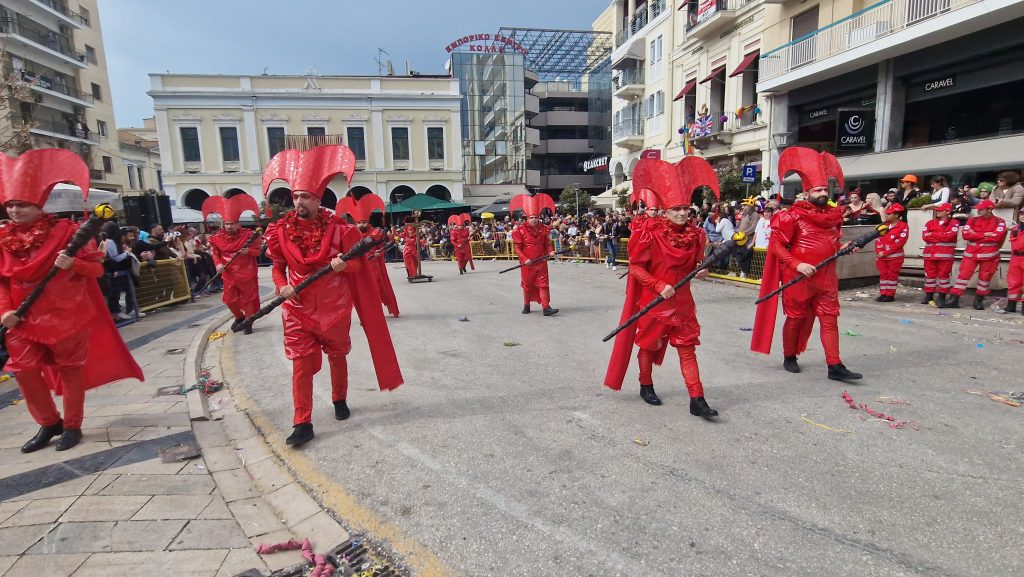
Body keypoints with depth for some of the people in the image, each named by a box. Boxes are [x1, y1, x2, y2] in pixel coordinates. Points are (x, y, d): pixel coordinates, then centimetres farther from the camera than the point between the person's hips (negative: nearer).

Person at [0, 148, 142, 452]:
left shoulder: (65, 230, -8)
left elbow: (97, 269, -6)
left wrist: (73, 263, -26)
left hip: (67, 314, -4)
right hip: (25, 318, 4)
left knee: (70, 369, 5)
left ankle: (72, 426, 20)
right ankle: (49, 423, 24)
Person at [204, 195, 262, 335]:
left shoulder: (248, 235, -9)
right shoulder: (218, 237, -1)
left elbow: (259, 250, -5)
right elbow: (215, 253, 7)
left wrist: (249, 251, -25)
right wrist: (218, 264, -11)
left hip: (247, 274, -3)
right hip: (229, 275, 3)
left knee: (248, 298, 5)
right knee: (229, 299, 10)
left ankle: (248, 322, 20)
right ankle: (239, 317, 36)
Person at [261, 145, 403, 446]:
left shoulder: (338, 228, -7)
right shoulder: (281, 230, -2)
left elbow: (358, 264, -2)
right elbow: (278, 266, 8)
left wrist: (345, 264, -24)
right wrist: (282, 286, -11)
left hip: (334, 307, 0)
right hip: (298, 309, 1)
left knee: (337, 355, 16)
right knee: (301, 363, -1)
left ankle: (340, 400, 40)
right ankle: (302, 424, 7)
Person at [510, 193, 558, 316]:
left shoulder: (543, 229, 2)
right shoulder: (521, 231, -9)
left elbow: (547, 243, 12)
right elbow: (517, 247, -8)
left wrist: (550, 251, -8)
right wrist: (525, 259, -19)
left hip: (541, 262, 2)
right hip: (527, 263, -2)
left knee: (543, 284, -3)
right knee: (527, 285, 12)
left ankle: (546, 307, -4)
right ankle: (526, 306, 30)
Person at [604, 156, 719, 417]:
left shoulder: (695, 234, 0)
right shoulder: (651, 234, -16)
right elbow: (635, 267, -14)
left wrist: (700, 271, -5)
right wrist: (659, 286, -21)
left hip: (682, 301, 4)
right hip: (654, 300, -4)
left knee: (687, 347, 3)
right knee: (649, 345, 12)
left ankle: (697, 400, 6)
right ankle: (646, 386, 33)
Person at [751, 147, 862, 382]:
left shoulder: (834, 215, 10)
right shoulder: (793, 216, -10)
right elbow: (777, 245, -14)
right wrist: (797, 265, -22)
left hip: (826, 278, 5)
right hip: (798, 278, -5)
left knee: (830, 318, 2)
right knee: (796, 318, 7)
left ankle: (835, 366, 4)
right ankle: (789, 357, 25)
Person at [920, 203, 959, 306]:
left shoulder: (954, 223, 4)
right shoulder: (930, 223, 14)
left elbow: (949, 236, -12)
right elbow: (925, 236, 0)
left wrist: (932, 234, -3)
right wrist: (942, 237, -7)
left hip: (945, 254, -3)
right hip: (929, 253, 4)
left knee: (943, 275, -1)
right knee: (929, 274, 7)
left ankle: (941, 297, 4)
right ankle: (929, 295, 15)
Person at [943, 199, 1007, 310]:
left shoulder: (999, 222, 1)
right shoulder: (973, 220, 7)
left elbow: (997, 236, -14)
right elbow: (965, 234, -6)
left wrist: (976, 235, -7)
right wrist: (985, 235, -10)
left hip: (989, 255, -1)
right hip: (971, 253, 2)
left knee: (984, 277, 6)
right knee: (963, 275, -4)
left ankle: (979, 301, 18)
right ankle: (953, 300, -5)